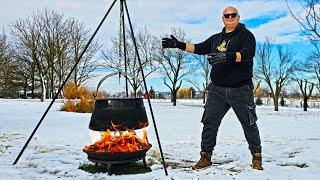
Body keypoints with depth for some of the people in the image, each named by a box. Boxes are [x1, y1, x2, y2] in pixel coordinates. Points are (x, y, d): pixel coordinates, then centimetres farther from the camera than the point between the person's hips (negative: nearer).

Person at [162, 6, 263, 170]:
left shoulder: (245, 35, 2)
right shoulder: (216, 38, 20)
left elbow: (248, 53, -16)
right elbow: (199, 48, 18)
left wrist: (226, 56, -32)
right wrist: (179, 45, 5)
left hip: (241, 89, -4)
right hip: (217, 89, 4)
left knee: (249, 124, 4)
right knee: (209, 122, 0)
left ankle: (256, 157, 20)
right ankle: (205, 156, 10)